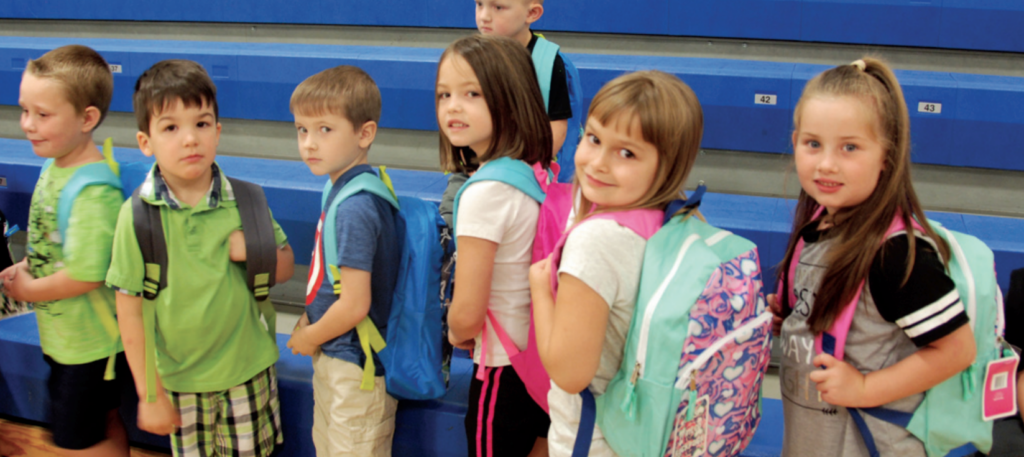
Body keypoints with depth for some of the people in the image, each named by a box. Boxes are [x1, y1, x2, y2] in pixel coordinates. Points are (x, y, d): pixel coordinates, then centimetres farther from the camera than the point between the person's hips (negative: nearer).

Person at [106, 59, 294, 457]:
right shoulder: (137, 215, -11)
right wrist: (149, 394, -5)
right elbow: (130, 309, -7)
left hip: (247, 370, 1)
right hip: (180, 380, -1)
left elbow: (286, 268, 6)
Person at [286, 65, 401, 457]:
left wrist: (310, 338, -11)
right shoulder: (341, 189, 3)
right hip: (335, 360, 9)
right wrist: (310, 321, 5)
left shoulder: (355, 208, -26)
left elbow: (355, 305, -26)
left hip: (356, 369, -9)